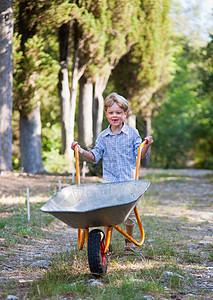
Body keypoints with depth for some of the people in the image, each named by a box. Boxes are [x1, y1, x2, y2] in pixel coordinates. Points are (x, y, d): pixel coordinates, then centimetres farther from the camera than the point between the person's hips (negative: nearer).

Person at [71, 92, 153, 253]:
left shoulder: (132, 133, 1)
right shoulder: (103, 137, 6)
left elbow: (139, 155, 0)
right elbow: (95, 156, 10)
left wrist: (147, 145, -19)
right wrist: (81, 151, -4)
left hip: (129, 180, -1)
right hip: (109, 181, 1)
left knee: (130, 213, 5)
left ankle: (129, 241, 27)